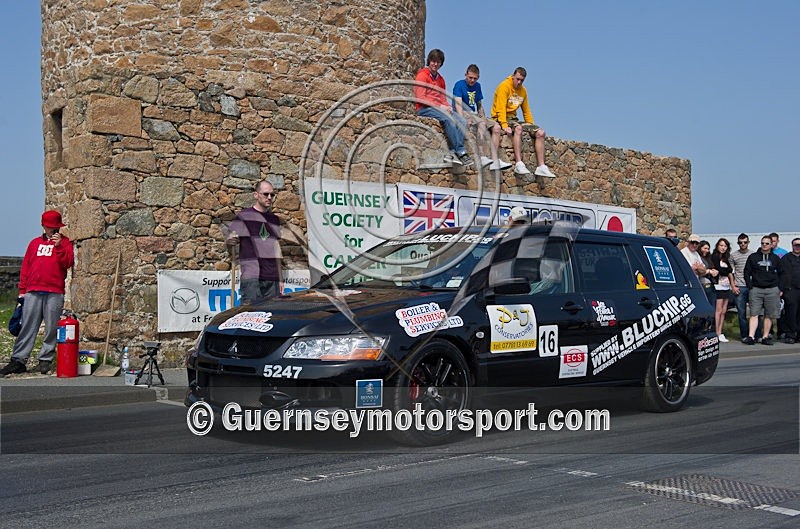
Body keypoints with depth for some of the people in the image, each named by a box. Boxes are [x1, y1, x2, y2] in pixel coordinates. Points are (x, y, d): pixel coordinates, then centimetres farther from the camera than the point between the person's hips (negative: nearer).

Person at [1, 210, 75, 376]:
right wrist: (22, 290, 11)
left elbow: (68, 263, -5)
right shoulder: (35, 243, 19)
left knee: (51, 328, -2)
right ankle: (18, 360, 0)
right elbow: (25, 267, 17)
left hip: (55, 293, -2)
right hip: (33, 292, 3)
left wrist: (59, 245, -14)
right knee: (27, 327, 0)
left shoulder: (64, 242, 10)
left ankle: (45, 360, 5)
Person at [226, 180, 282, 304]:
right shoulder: (244, 216, 2)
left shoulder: (274, 219, 17)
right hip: (251, 276, -5)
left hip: (272, 277, 5)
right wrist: (230, 241, -23)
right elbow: (230, 240, 2)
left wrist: (280, 278, 17)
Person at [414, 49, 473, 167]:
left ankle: (453, 153, -30)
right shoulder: (422, 75, -2)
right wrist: (439, 106, -16)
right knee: (449, 119, -33)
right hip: (424, 109, -7)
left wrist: (447, 106, -2)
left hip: (440, 108, 7)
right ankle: (461, 152, -30)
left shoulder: (440, 79, 21)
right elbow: (420, 98, -11)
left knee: (462, 121, -17)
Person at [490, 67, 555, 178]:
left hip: (513, 119, 8)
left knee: (540, 133, -5)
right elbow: (501, 108, -19)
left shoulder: (523, 91, 14)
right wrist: (504, 125, -30)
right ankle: (519, 164, -43)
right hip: (501, 119, -8)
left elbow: (526, 111, 21)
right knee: (518, 128, -38)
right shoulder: (504, 86, -10)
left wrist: (532, 126, 12)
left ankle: (541, 167, -9)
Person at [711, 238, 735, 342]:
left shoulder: (725, 258, 18)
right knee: (718, 310, -7)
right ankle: (717, 334, -5)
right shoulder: (714, 256, -3)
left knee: (723, 311, 6)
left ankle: (720, 333, 8)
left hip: (726, 286, 7)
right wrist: (728, 272, 2)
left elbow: (730, 272, 13)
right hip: (719, 285, -7)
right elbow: (718, 269, -14)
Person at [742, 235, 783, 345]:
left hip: (772, 290, 1)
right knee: (754, 314, -6)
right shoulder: (753, 257, 7)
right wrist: (750, 287, -1)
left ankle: (765, 337, 8)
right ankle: (751, 337, -10)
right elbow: (747, 272, 8)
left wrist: (780, 288, 5)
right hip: (756, 289, -1)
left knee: (769, 315, 2)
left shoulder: (775, 258, 11)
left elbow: (781, 274, 15)